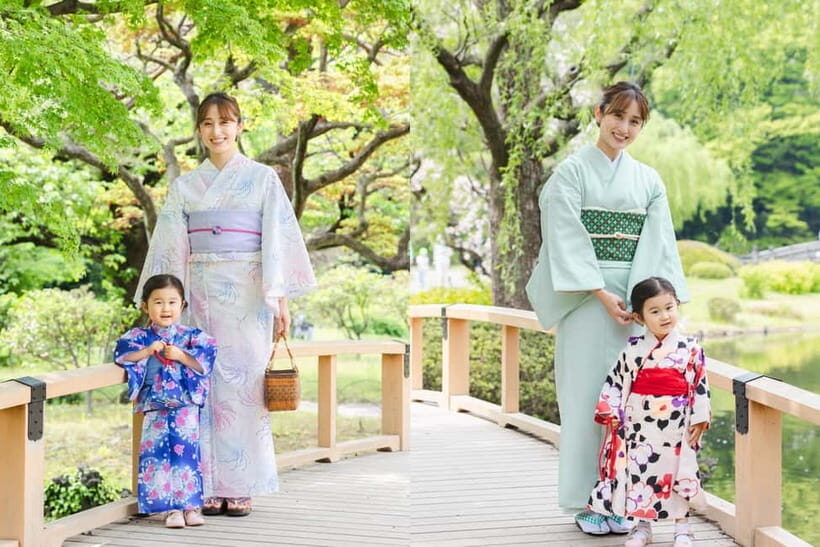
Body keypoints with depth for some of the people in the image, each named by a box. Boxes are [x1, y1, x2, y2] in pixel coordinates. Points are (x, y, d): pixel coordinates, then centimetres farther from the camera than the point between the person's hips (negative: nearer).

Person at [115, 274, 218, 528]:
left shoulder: (192, 336, 4)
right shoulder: (140, 336, 5)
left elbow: (204, 362, -5)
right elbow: (121, 354, -8)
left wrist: (180, 355, -15)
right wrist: (148, 351, -18)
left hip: (185, 407, -1)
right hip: (154, 408, 1)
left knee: (186, 451, -5)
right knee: (157, 454, -5)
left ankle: (190, 505, 4)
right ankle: (172, 508, 2)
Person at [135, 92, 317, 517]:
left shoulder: (263, 178, 4)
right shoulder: (185, 186, 11)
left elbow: (278, 239, -1)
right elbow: (170, 247, 10)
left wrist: (279, 297, -9)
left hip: (247, 294, -2)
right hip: (201, 293, 2)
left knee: (244, 382, -3)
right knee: (207, 384, 1)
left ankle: (241, 487, 5)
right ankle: (211, 486, 7)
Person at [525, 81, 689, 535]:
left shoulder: (647, 179, 12)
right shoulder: (572, 171, 0)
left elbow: (660, 246, 5)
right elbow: (569, 240, -8)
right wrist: (603, 294, -16)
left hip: (635, 298, 4)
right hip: (586, 297, -4)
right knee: (587, 393, -2)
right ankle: (586, 501, 5)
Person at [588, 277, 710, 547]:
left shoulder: (690, 348, -2)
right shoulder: (634, 349, 0)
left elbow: (700, 385, 0)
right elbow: (615, 380, 5)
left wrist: (699, 419, -4)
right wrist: (610, 411, -3)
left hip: (676, 425, -1)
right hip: (639, 423, 1)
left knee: (677, 471, 7)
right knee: (638, 470, 6)